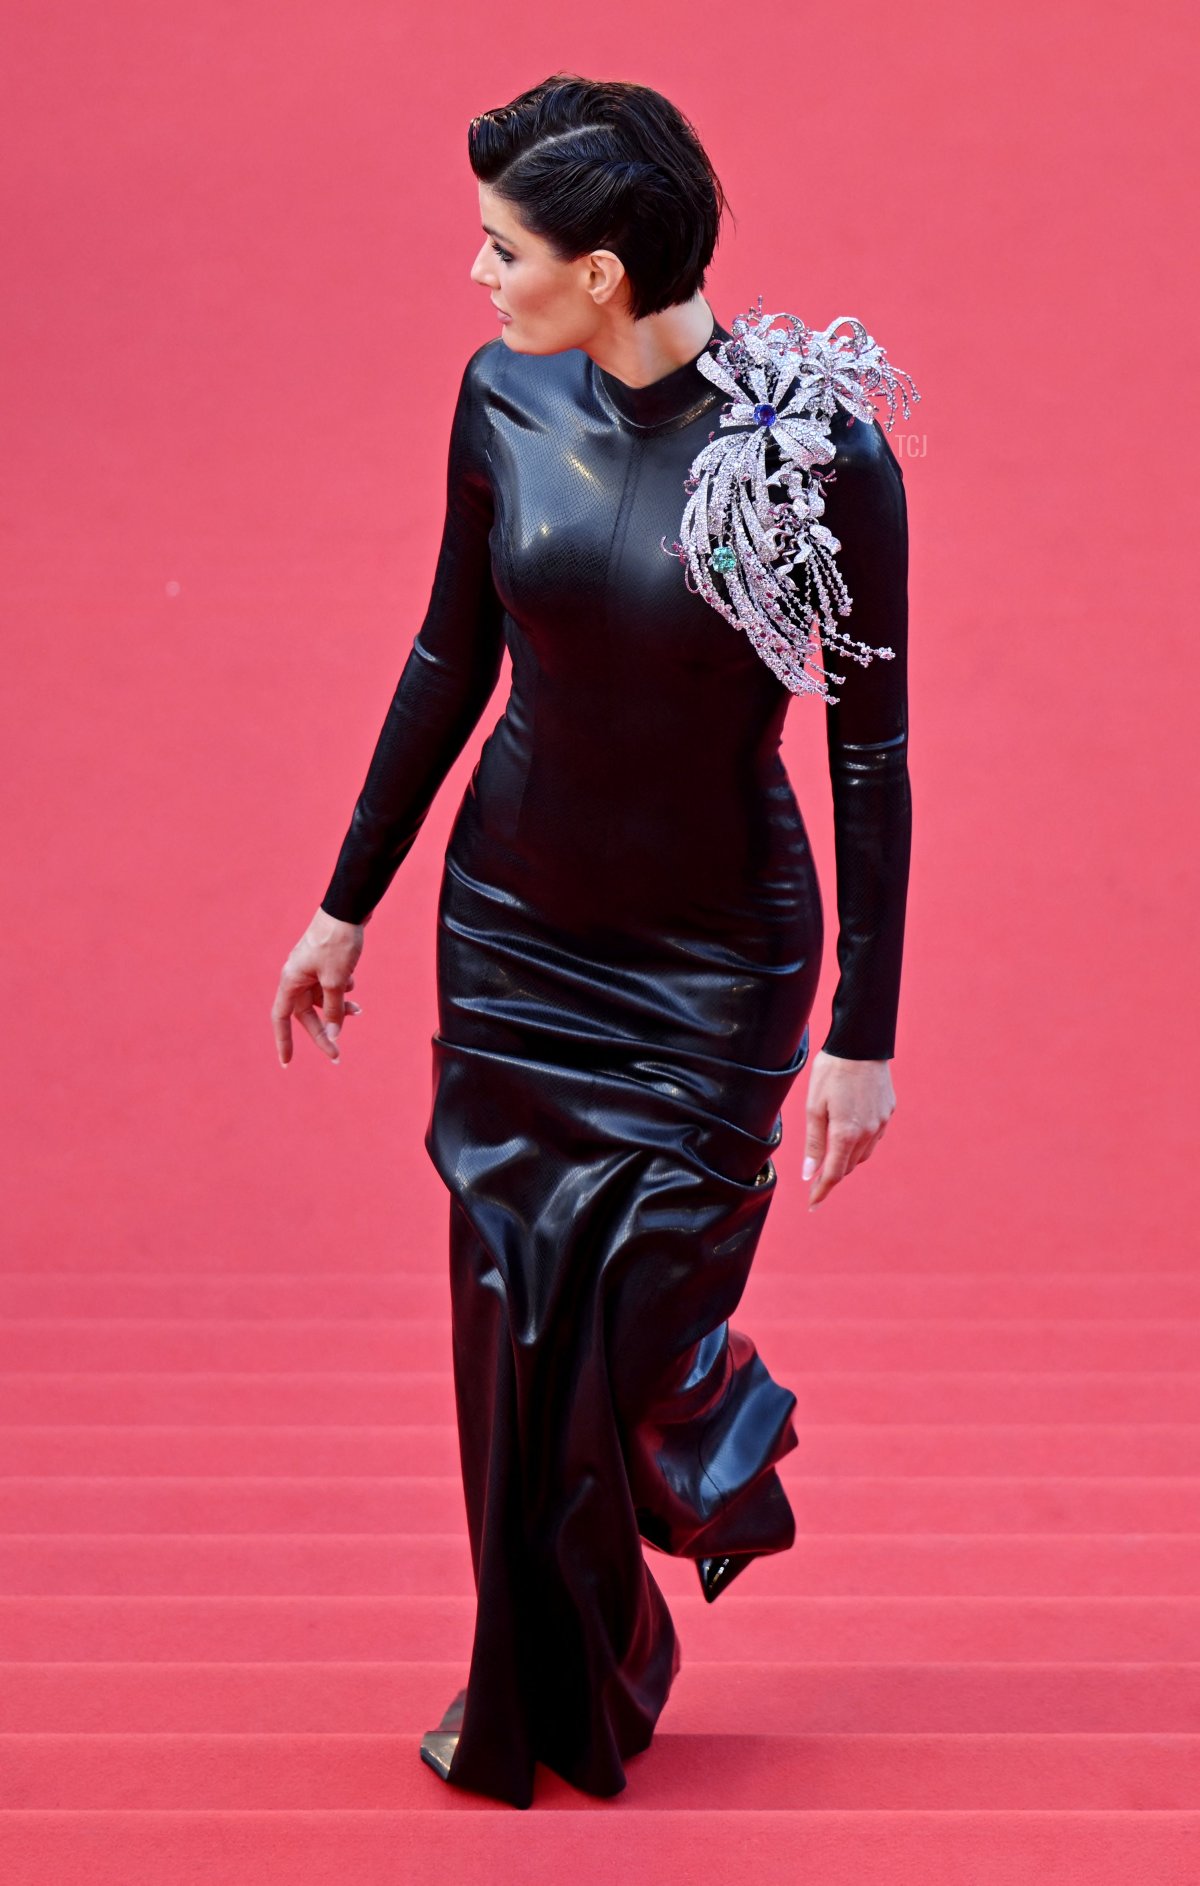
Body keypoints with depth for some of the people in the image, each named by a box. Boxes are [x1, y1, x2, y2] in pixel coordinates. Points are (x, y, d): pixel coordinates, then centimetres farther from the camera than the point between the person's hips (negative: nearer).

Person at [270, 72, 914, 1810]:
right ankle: (538, 1688, 33)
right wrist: (348, 902, 11)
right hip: (515, 923, 4)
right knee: (512, 1326, 10)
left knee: (637, 1338, 0)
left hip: (714, 955, -4)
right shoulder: (505, 399, -7)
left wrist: (865, 1036, -11)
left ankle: (733, 1452, 39)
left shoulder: (817, 447, -20)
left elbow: (871, 750, -13)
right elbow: (454, 657, 5)